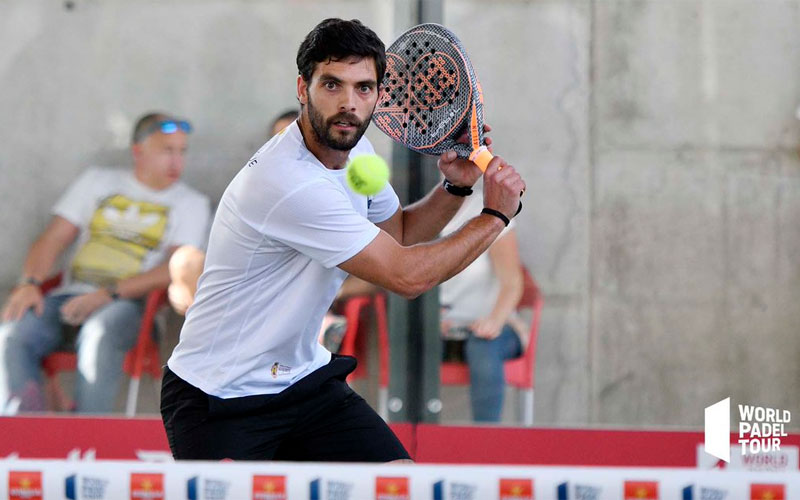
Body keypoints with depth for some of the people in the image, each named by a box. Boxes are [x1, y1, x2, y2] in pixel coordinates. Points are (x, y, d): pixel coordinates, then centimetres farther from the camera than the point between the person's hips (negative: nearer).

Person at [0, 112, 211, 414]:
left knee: (100, 334, -40)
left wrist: (109, 294, -16)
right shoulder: (97, 182, 20)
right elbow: (53, 239, 15)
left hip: (127, 303, -3)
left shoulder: (190, 204, 11)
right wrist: (30, 284, -7)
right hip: (70, 296, 3)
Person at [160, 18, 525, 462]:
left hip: (303, 378, 8)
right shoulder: (290, 184, -27)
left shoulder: (355, 149, 2)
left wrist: (454, 187, 1)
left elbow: (397, 233, 21)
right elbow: (407, 276, -21)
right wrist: (495, 215, -9)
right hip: (217, 398, -8)